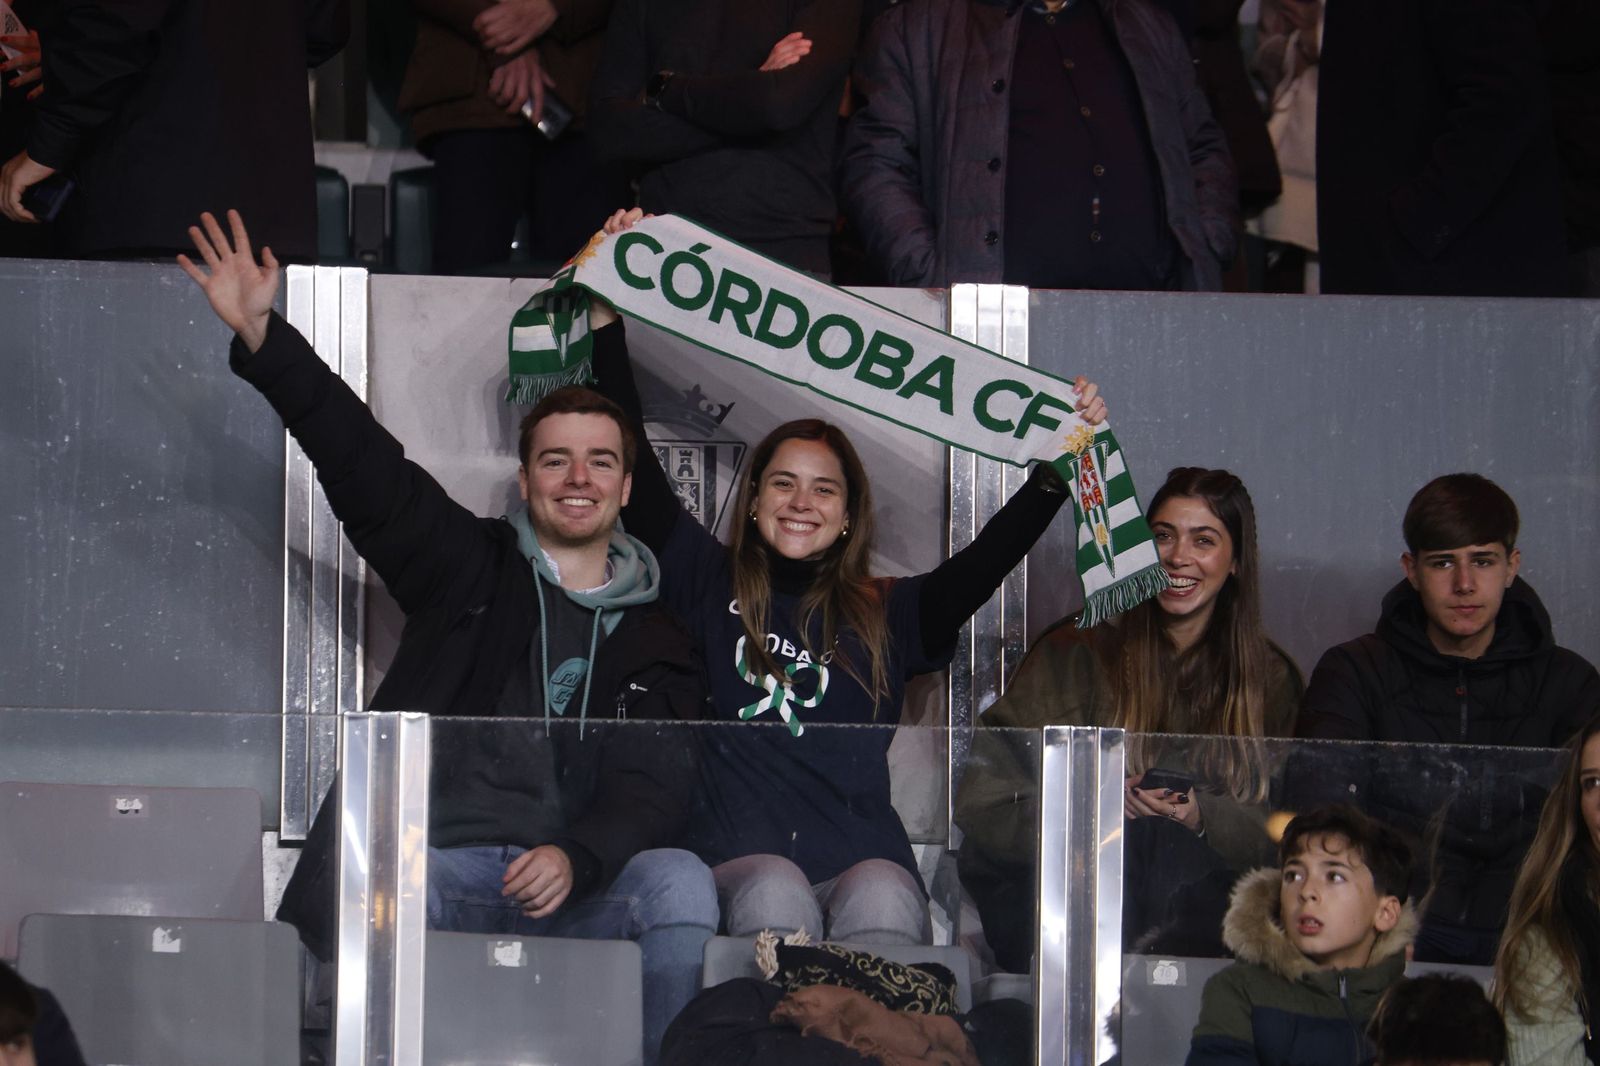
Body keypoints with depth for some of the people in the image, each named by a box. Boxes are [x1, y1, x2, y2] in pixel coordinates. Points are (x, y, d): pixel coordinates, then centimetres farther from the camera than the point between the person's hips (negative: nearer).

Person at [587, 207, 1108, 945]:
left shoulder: (888, 615, 21)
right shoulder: (710, 585, 20)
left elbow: (989, 558, 8)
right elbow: (631, 463, 16)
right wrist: (606, 314, 13)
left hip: (864, 860, 0)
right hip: (741, 860, 0)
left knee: (881, 907, -35)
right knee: (774, 898, -36)